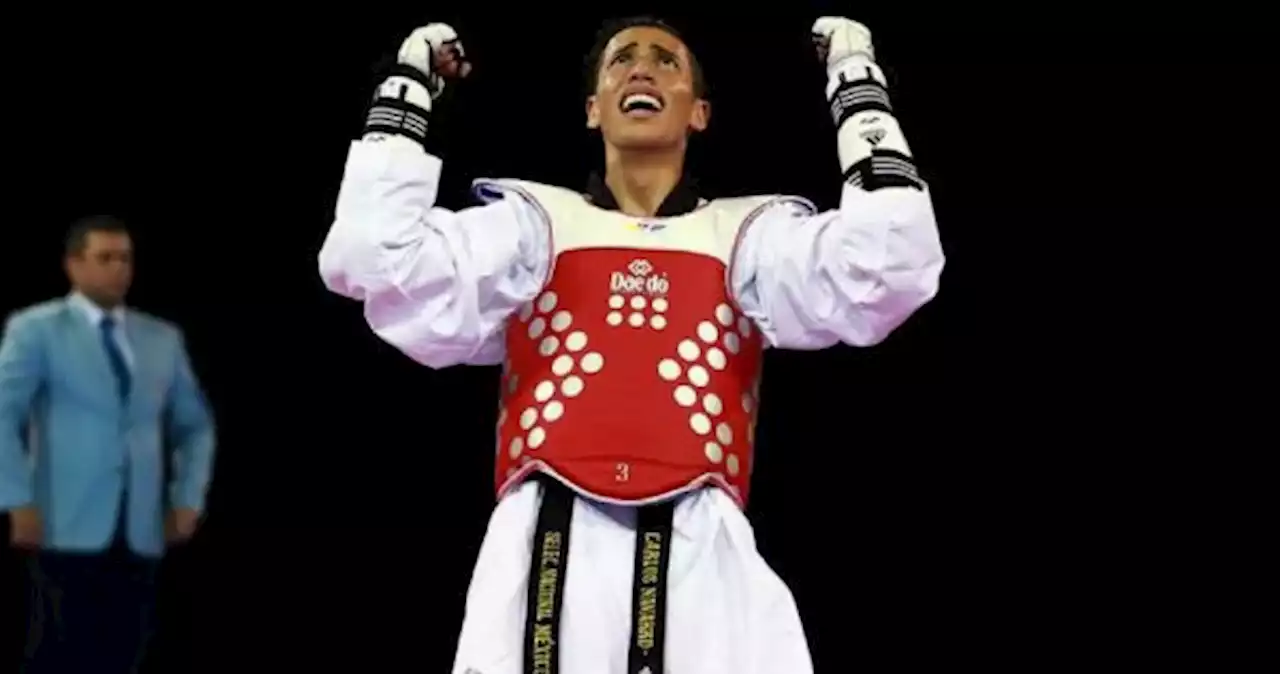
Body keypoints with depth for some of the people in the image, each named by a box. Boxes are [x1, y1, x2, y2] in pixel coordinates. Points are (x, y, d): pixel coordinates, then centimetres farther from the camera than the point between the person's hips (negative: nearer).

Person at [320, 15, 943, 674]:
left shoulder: (743, 233, 19)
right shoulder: (537, 223, 19)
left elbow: (885, 273, 2)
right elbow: (376, 263, 5)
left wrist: (857, 80, 8)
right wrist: (409, 82, 12)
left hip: (699, 555, 0)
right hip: (545, 553, 0)